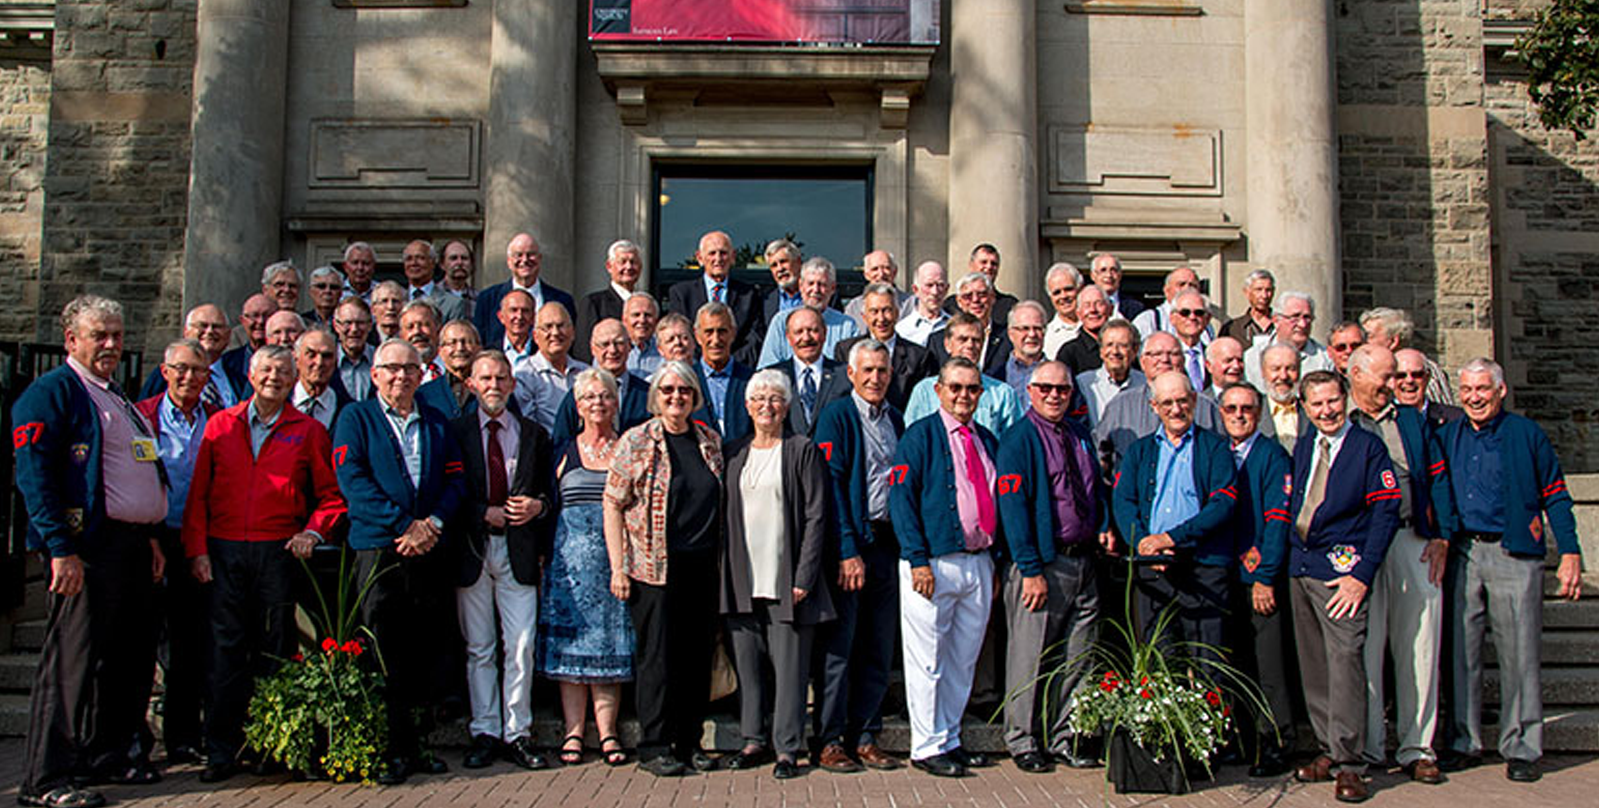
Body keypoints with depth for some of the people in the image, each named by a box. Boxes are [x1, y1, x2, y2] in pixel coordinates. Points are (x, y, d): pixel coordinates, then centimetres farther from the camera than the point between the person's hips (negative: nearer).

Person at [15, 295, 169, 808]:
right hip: (88, 548, -9)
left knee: (132, 658, 13)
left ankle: (106, 754, 27)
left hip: (134, 546, 9)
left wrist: (153, 536, 18)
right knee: (72, 661, -6)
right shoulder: (51, 392, -6)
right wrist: (60, 549, -20)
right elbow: (34, 475, -14)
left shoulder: (118, 398, 22)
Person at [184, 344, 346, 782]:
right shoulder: (220, 425, 10)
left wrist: (314, 532, -7)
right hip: (224, 551, 1)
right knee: (226, 650, 0)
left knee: (274, 651, 3)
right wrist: (197, 548, 1)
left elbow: (331, 494, 9)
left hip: (279, 551, -1)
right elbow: (198, 491, 9)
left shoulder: (308, 431, 7)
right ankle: (222, 750, 6)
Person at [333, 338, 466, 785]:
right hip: (378, 548, -3)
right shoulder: (356, 418, 6)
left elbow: (456, 480, 12)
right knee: (385, 654, -4)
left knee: (420, 651, 5)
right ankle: (399, 748, 2)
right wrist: (404, 526, -13)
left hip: (429, 550, 3)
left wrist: (432, 522, -7)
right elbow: (352, 479, -5)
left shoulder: (437, 423, 17)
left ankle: (407, 742, 13)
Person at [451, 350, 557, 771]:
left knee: (521, 647, -1)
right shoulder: (454, 431, 5)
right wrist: (485, 513, -11)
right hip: (472, 549, -1)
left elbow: (550, 490, 15)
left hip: (518, 550, 1)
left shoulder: (534, 435, 11)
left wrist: (538, 506, -6)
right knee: (478, 648, 5)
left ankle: (518, 734, 8)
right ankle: (484, 734, 14)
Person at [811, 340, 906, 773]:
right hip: (848, 544, -6)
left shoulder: (895, 419, 14)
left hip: (888, 542, 6)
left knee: (879, 650, 9)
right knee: (838, 647, -1)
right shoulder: (835, 416, -4)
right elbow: (831, 486, -11)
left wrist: (905, 542, 7)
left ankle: (866, 738, 17)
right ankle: (830, 742, 7)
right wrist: (848, 551, -17)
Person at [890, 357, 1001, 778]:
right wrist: (919, 560, -16)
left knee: (963, 660, 12)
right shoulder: (920, 435, -3)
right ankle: (927, 746, 8)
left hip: (979, 564, 6)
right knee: (928, 661, 0)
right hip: (934, 564, -6)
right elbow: (902, 499, -9)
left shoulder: (986, 440, 15)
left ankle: (950, 739, 22)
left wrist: (994, 561, 12)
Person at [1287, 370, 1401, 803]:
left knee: (1344, 658, -11)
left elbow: (1386, 512, -7)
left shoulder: (1369, 447, -3)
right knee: (1313, 664, 9)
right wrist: (1289, 558, 10)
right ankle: (1329, 750, 20)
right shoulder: (1302, 447, 14)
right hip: (1299, 568, 6)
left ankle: (1348, 764, -6)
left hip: (1342, 569, -6)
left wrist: (1363, 575, -13)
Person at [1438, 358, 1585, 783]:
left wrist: (1570, 554, -4)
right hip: (1460, 553, 3)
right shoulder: (1446, 437, 12)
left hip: (1513, 556, -3)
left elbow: (1555, 497, 3)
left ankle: (1521, 748, 10)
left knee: (1519, 654, 0)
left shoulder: (1526, 435, 3)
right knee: (1460, 652, 5)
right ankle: (1462, 742, 15)